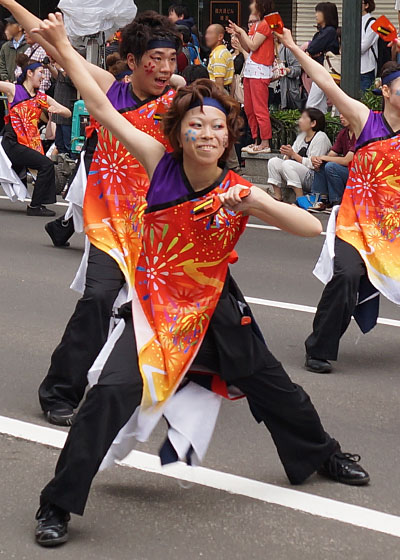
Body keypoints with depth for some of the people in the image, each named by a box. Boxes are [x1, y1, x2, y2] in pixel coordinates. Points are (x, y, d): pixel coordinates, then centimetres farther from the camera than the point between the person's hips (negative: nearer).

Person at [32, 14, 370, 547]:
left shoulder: (240, 191, -11)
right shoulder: (161, 163, -11)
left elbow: (312, 228, -18)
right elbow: (102, 109, -11)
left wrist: (255, 204, -32)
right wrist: (62, 46, -12)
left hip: (214, 304, 2)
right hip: (155, 300, -2)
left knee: (269, 383, 18)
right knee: (112, 391, -22)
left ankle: (322, 454, 48)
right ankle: (57, 504, -12)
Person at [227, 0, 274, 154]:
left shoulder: (265, 24, -10)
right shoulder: (256, 25, 18)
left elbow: (253, 46, -15)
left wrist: (242, 32, -4)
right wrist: (238, 34, 7)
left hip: (260, 71, -10)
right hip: (250, 70, 10)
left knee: (260, 109, -10)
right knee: (249, 109, 12)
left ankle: (265, 144, -8)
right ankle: (255, 142, 17)